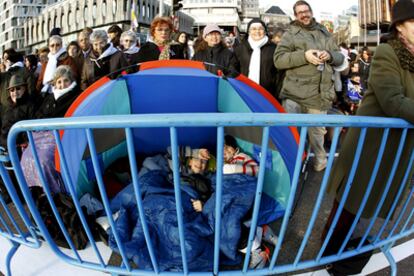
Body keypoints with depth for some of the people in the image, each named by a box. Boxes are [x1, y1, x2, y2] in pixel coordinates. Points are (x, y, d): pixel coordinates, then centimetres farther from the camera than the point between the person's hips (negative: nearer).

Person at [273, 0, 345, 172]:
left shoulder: (324, 33, 17)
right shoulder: (290, 34, 5)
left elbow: (340, 58, 18)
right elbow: (278, 60, -7)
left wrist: (330, 55, -6)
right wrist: (303, 55, -18)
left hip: (320, 93, 3)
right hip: (295, 93, -3)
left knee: (317, 130, 15)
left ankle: (320, 161, 32)